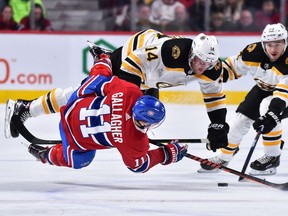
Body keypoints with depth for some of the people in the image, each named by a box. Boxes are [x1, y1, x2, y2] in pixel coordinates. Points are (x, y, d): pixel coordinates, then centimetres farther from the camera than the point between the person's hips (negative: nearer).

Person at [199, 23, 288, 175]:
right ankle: (224, 157, 24)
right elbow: (233, 65, -7)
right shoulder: (254, 51, -23)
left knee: (267, 108, -32)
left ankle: (273, 157, -18)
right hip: (263, 88, 5)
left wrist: (272, 114, -57)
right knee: (240, 119, 1)